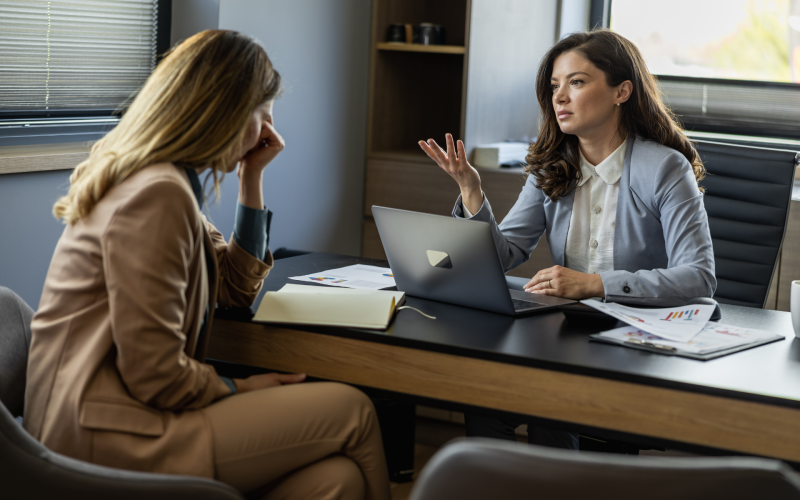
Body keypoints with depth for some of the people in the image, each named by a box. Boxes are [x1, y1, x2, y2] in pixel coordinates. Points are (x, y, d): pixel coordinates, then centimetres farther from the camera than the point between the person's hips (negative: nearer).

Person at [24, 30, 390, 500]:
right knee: (351, 411, -12)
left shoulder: (174, 181, 16)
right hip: (104, 438, -10)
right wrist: (239, 389, -2)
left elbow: (238, 288, 24)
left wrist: (252, 177, 17)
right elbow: (154, 374, -19)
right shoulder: (157, 195, -17)